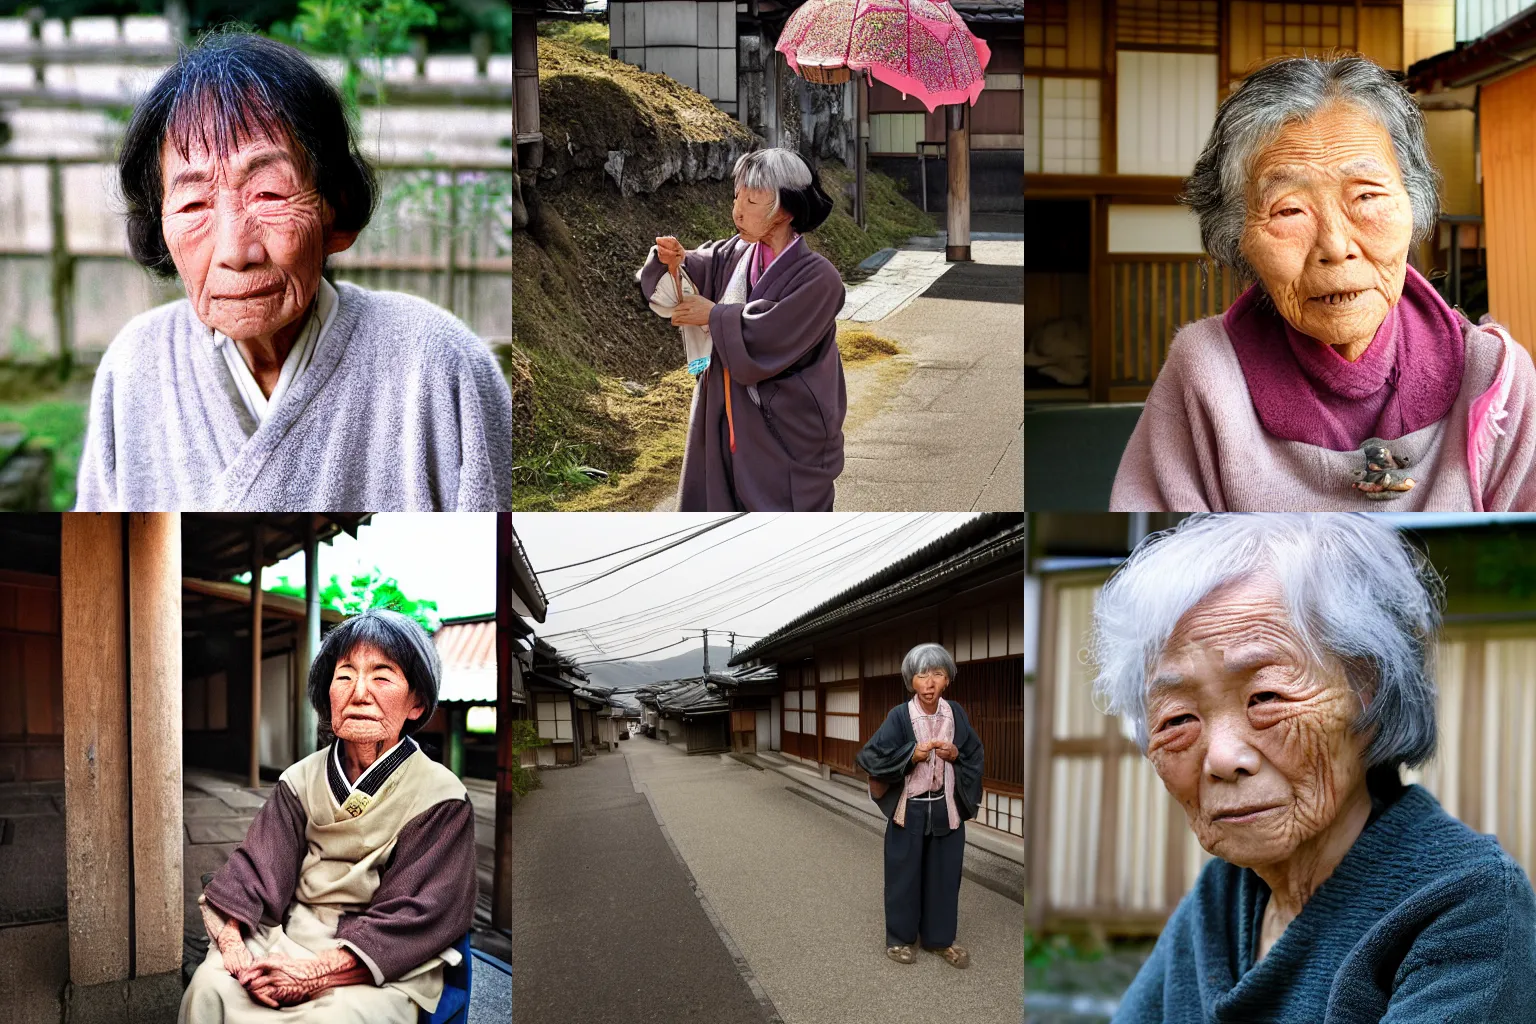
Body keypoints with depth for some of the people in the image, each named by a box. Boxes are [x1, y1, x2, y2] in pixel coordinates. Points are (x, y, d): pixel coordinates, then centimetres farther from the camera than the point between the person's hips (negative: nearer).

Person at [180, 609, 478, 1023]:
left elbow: (413, 919, -12)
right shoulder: (300, 782, 8)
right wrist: (231, 943, -20)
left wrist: (313, 974, -22)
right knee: (209, 987, -24)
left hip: (385, 974, -4)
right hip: (288, 939, 4)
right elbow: (251, 870, 2)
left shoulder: (441, 799, -6)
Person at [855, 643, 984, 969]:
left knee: (944, 873, 11)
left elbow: (975, 755, 6)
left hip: (946, 809, 3)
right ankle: (899, 938, 22)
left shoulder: (956, 714, -2)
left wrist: (955, 755, -14)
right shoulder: (899, 716, -12)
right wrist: (912, 755, -26)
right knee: (904, 873, 7)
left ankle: (940, 938, 25)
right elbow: (874, 758, -14)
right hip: (908, 809, -3)